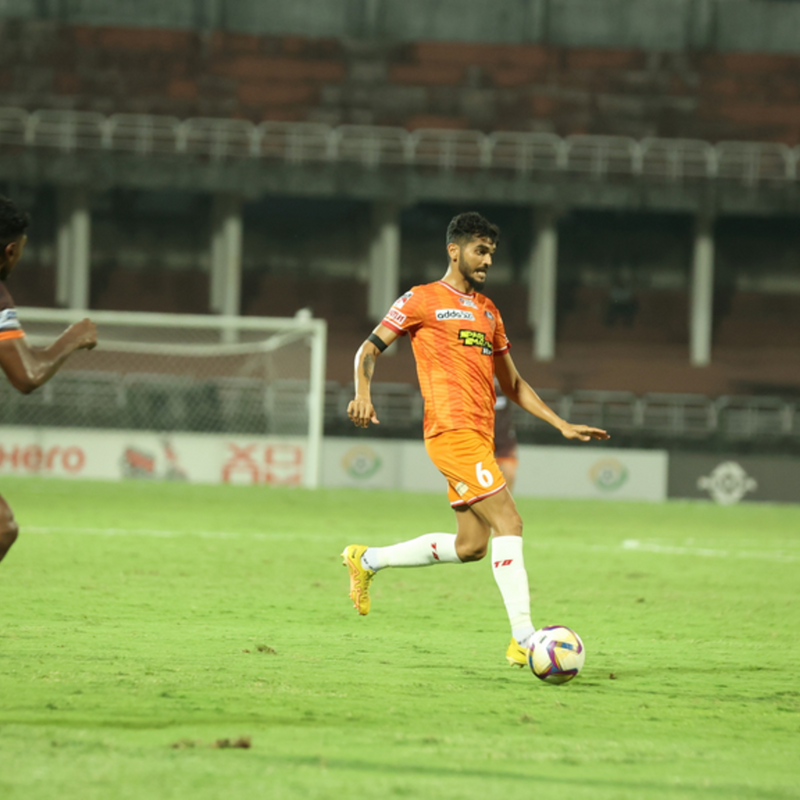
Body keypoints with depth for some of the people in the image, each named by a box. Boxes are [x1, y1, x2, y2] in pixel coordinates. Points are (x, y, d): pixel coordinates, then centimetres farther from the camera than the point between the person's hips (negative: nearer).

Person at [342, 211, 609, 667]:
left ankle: (367, 561, 26)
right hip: (452, 430, -8)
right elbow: (370, 349, 3)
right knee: (508, 522, -17)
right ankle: (523, 638, -19)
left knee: (470, 546, 9)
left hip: (481, 436, 8)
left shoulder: (488, 311, 23)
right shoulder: (423, 300, 2)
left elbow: (513, 385, 27)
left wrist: (562, 425, 18)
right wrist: (363, 396, -17)